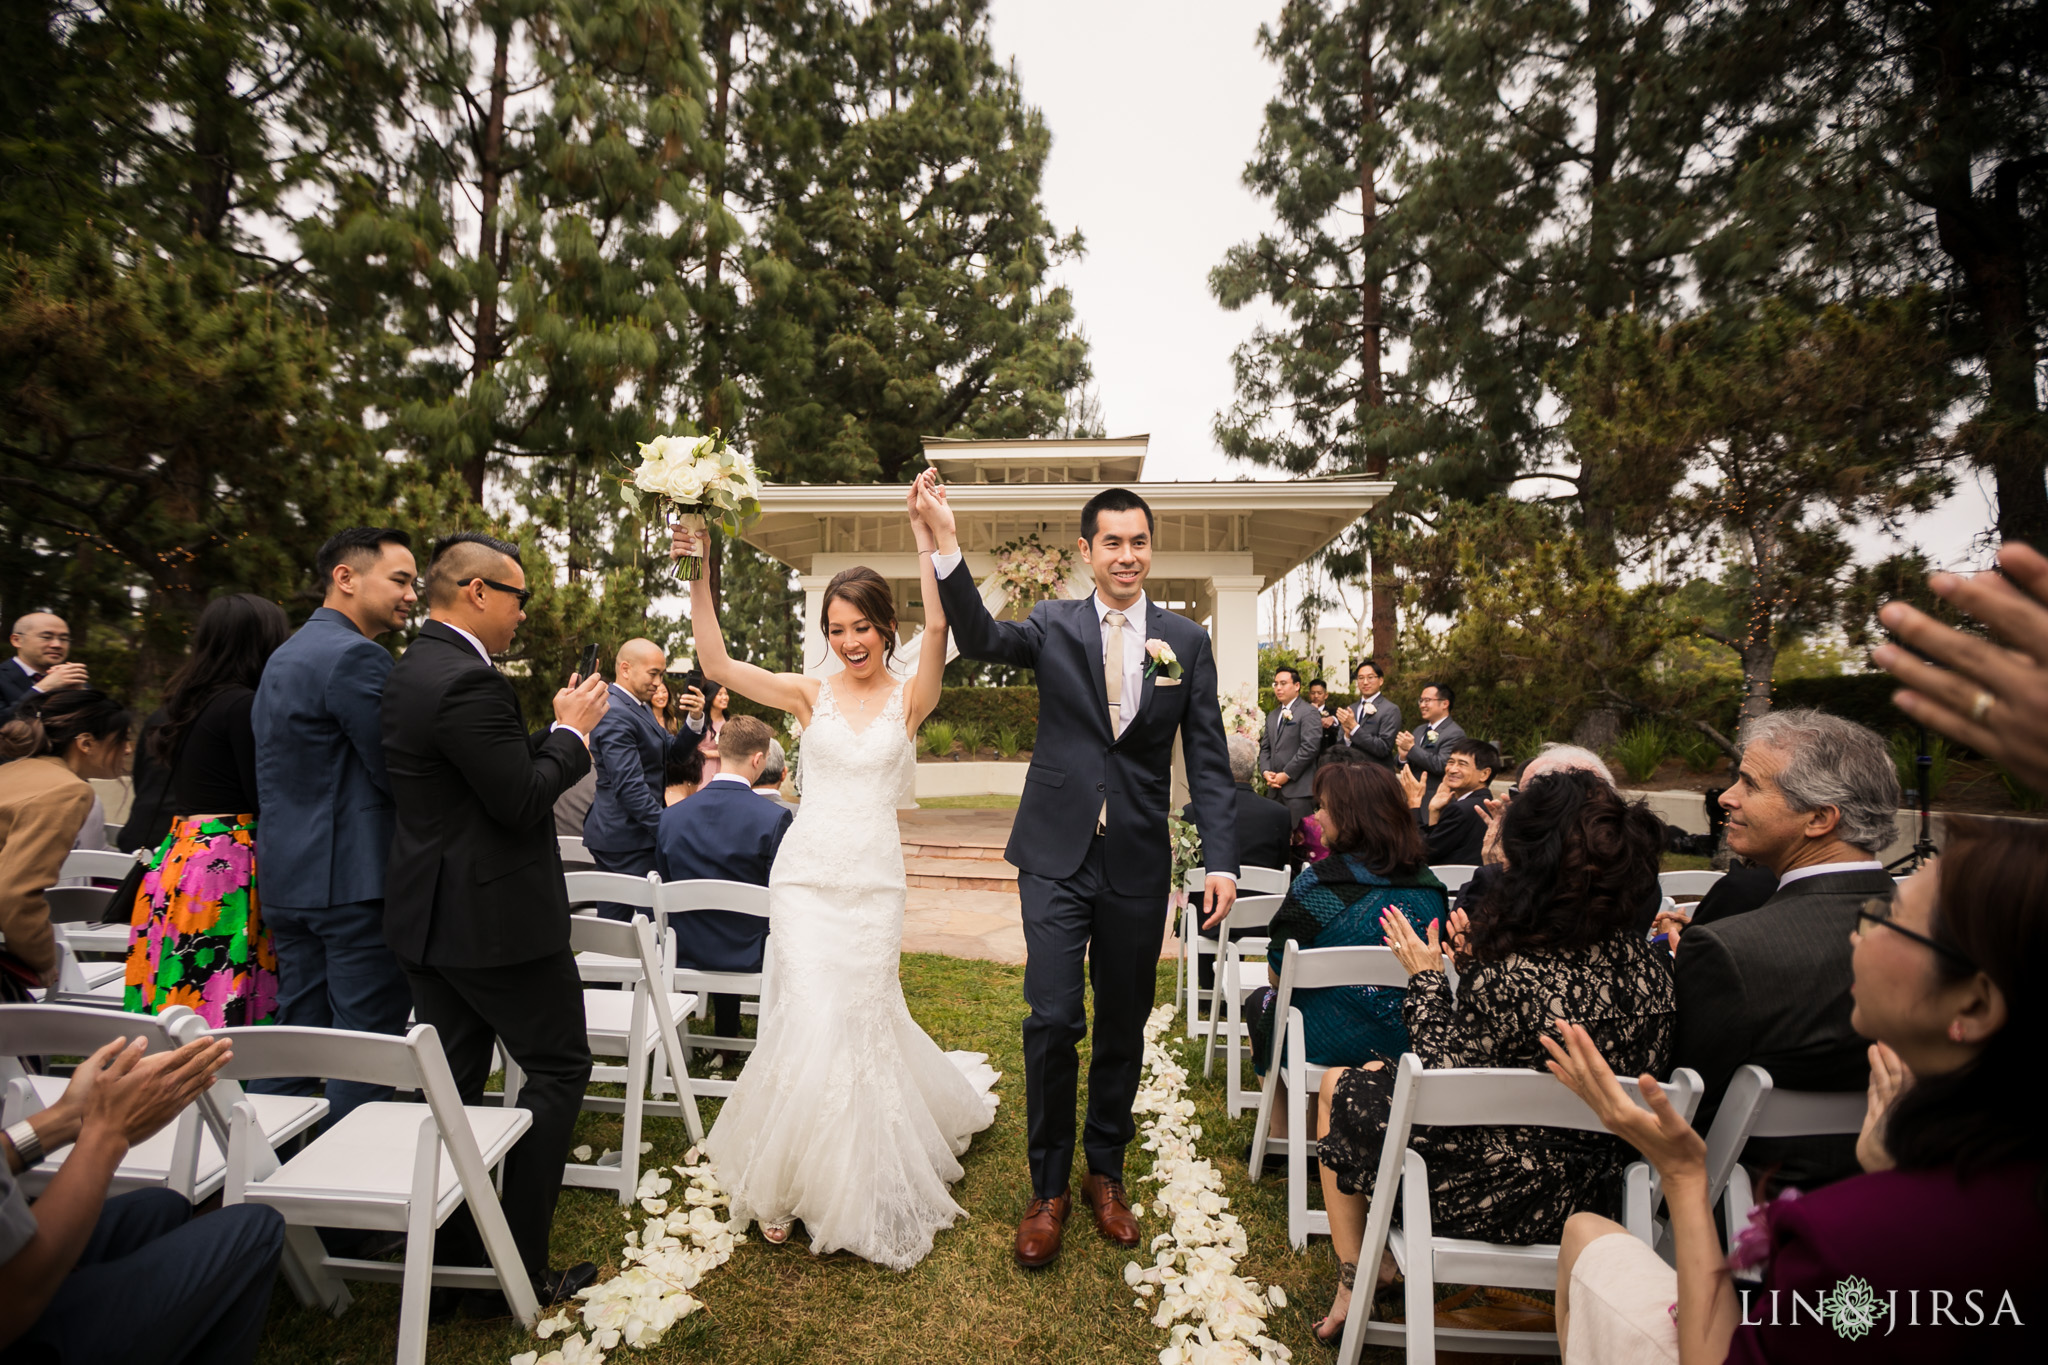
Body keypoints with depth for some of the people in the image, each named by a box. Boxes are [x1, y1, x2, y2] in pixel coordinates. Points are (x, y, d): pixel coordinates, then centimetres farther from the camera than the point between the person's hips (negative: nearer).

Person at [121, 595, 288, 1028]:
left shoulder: (190, 701, 13)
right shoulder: (243, 704, -13)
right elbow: (264, 799, -13)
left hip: (176, 863, 9)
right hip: (227, 870, -9)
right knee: (225, 1008, -5)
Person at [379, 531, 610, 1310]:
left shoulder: (412, 670, 11)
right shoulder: (468, 680, -22)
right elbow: (524, 802, -20)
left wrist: (559, 730, 10)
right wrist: (571, 732, -8)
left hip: (428, 916, 10)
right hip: (494, 917, -9)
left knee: (455, 1083, 15)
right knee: (558, 1068, 5)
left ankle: (453, 1264, 27)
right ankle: (518, 1270, 10)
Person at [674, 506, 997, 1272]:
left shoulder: (909, 700, -1)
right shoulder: (811, 696, 3)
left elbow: (937, 628, -19)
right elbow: (717, 665, -6)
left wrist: (927, 537, -26)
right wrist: (698, 575, -14)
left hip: (873, 881, 0)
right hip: (805, 874, 1)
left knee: (859, 1019, 9)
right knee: (814, 1018, -3)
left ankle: (853, 1185, 38)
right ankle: (791, 1181, 22)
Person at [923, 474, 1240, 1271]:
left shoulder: (1186, 641, 3)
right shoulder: (1053, 627, 1)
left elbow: (1208, 762, 2)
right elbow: (980, 638, -19)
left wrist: (1221, 860, -7)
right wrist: (945, 546, -32)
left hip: (1139, 863, 2)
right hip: (1057, 855, -1)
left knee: (1123, 1027, 13)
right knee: (1052, 1020, -2)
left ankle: (1106, 1175, 34)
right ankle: (1048, 1189, 20)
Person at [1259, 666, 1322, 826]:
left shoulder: (1308, 713, -4)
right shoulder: (1272, 716, 21)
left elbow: (1310, 747, -14)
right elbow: (1264, 748, 19)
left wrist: (1287, 774, -13)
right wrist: (1266, 771, 1)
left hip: (1298, 789, -7)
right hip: (1275, 789, 7)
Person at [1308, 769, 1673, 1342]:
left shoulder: (1510, 976, -32)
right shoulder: (1649, 962, -10)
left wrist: (1426, 979, -9)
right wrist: (1479, 963, 2)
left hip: (1493, 1197, -7)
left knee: (1340, 1084, 19)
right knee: (1379, 1073, 27)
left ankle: (1354, 1280, 34)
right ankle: (1386, 1257, 42)